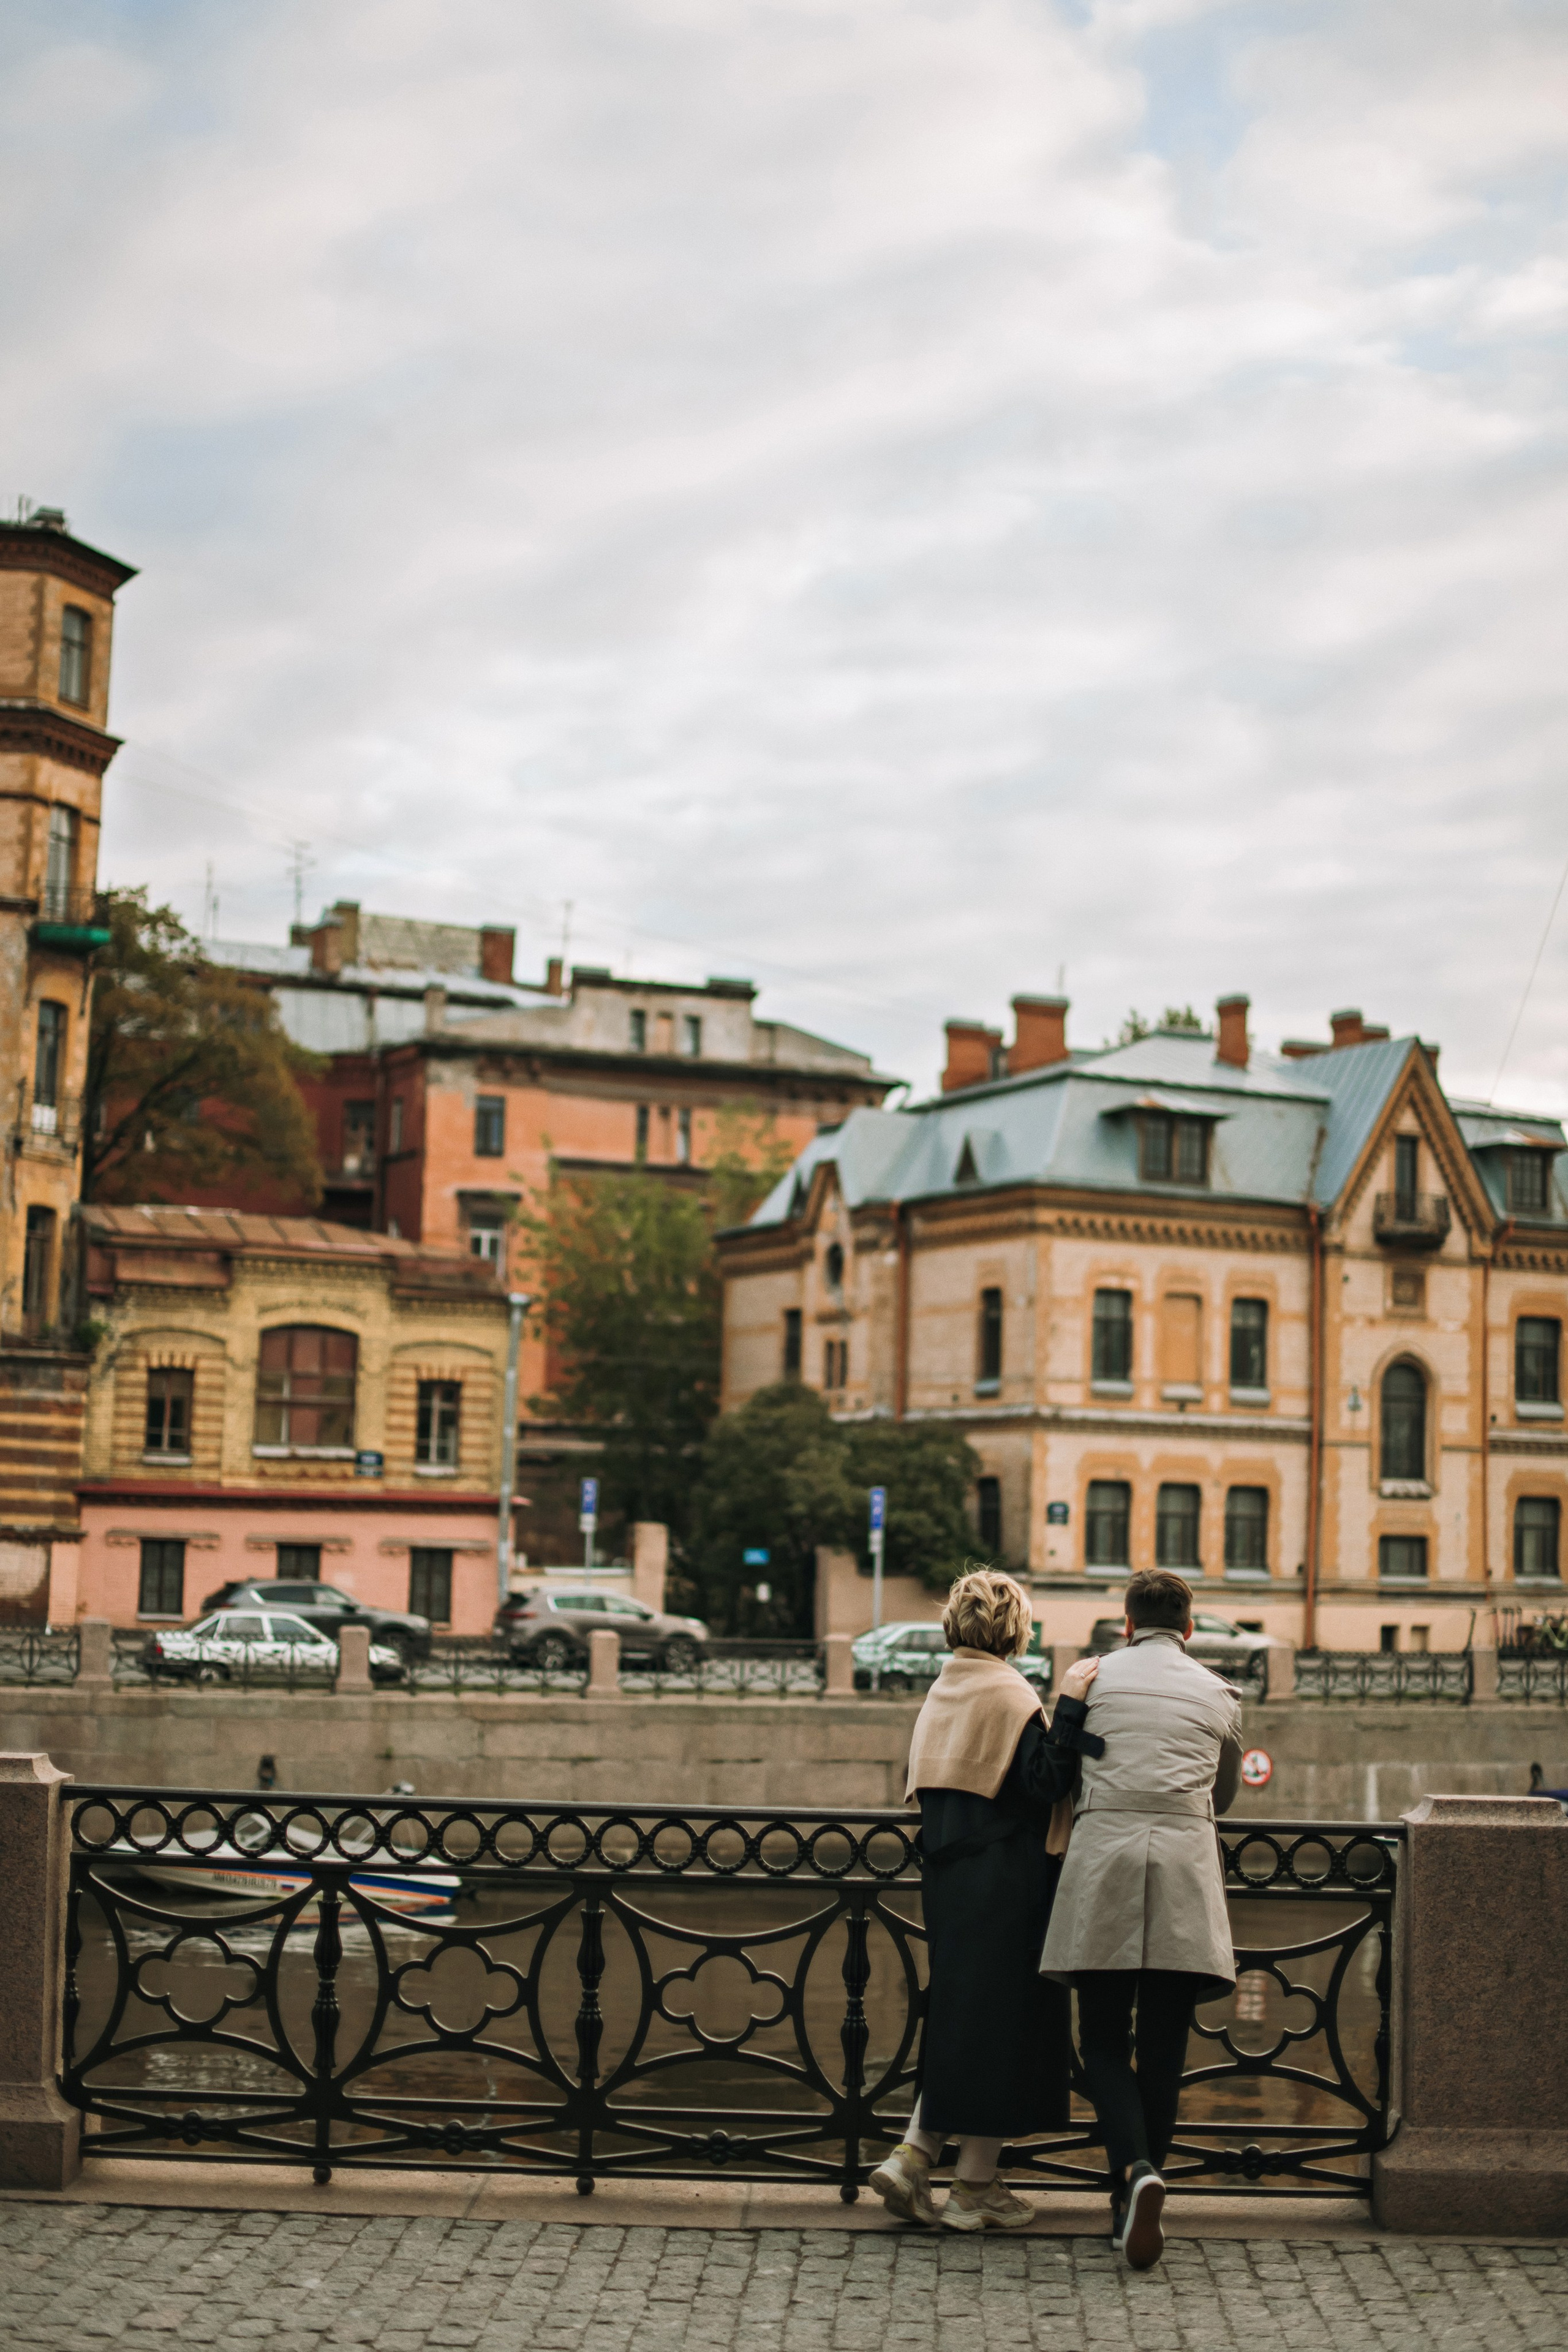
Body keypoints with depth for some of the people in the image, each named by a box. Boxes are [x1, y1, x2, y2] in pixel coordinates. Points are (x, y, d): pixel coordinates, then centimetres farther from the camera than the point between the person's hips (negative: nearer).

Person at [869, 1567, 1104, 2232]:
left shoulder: (942, 1691, 11)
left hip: (947, 1879, 8)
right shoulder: (1009, 1696, -13)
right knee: (1001, 2023, 1)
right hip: (1005, 1889, -8)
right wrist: (1069, 1707, -20)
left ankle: (911, 2158, 7)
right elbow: (1047, 1783, -19)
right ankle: (975, 2189, 6)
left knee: (960, 2021, 16)